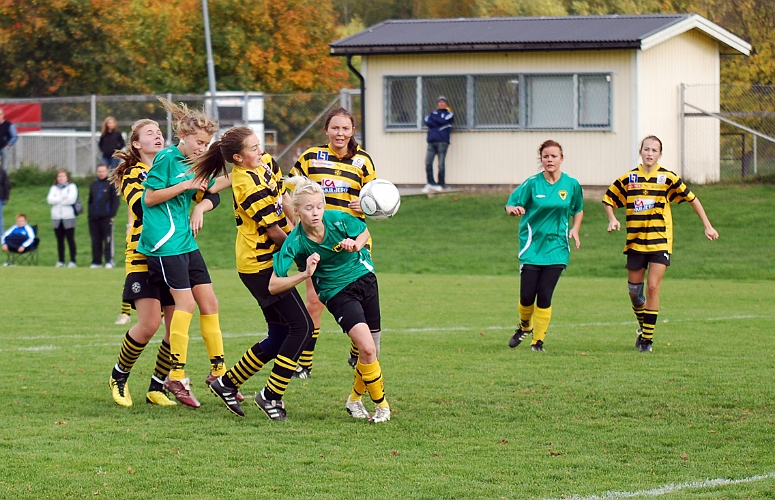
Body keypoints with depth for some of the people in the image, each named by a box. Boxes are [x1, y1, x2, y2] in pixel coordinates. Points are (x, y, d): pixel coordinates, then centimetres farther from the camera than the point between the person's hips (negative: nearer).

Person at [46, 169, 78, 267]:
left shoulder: (72, 187, 3)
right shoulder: (54, 188, 15)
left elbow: (71, 199, -13)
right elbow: (50, 199, -1)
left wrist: (57, 201, -4)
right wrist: (62, 199, -10)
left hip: (68, 217, -4)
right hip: (56, 218, 4)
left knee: (70, 240, -5)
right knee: (60, 240, 7)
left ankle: (73, 261, -4)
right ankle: (61, 260, 11)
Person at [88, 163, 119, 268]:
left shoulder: (111, 184, 1)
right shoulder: (93, 185, 17)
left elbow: (115, 200, -3)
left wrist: (112, 214, -11)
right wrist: (90, 214, 11)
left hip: (106, 217, -5)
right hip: (94, 218, 5)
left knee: (108, 240, -6)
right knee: (95, 241, 7)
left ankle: (109, 261, -6)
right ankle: (96, 261, 11)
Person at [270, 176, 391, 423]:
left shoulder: (338, 219, -20)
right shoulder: (294, 243, -24)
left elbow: (365, 232, 4)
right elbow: (273, 286, -23)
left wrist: (356, 245, -18)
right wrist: (304, 274, -34)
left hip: (364, 277, 3)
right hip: (336, 292, -3)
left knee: (370, 350, 5)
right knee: (366, 348, -19)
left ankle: (355, 398, 32)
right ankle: (381, 405, 0)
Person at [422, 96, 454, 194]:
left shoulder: (449, 114, 13)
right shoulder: (433, 113, 23)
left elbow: (443, 121, -6)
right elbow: (427, 121, 4)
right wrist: (439, 125, -5)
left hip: (442, 141, -4)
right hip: (431, 141, 4)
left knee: (441, 165, -5)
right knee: (428, 163, -6)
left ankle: (440, 184, -1)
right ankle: (430, 183, 1)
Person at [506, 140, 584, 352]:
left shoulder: (571, 184, 2)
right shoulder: (532, 183, -5)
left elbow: (578, 210, 18)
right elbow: (510, 205, -4)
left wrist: (574, 229, 1)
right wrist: (514, 209, -28)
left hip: (556, 248, 1)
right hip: (532, 246, -1)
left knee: (544, 297, -7)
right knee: (527, 296, -4)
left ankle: (538, 341, 6)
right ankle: (524, 327, 28)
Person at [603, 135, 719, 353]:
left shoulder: (668, 178, -3)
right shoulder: (628, 179, 2)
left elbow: (692, 199, 5)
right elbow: (608, 199, 13)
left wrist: (707, 226, 2)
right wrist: (612, 220, -5)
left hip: (660, 242, -3)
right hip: (635, 242, 3)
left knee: (652, 287, -11)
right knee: (634, 288, 8)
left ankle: (647, 338, -5)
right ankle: (642, 324, 36)